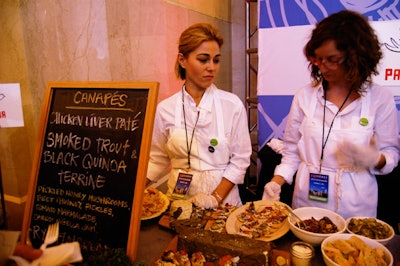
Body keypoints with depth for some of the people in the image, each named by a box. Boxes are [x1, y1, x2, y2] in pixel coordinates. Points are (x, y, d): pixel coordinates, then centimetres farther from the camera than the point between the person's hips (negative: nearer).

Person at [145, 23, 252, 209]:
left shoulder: (232, 105, -7)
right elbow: (157, 160, 5)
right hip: (179, 199, 1)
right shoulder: (164, 109, -4)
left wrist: (216, 198, -11)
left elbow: (240, 159, -3)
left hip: (224, 196, 0)